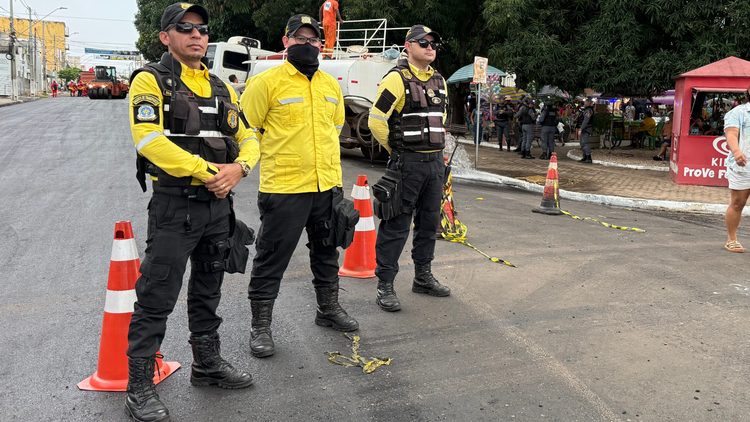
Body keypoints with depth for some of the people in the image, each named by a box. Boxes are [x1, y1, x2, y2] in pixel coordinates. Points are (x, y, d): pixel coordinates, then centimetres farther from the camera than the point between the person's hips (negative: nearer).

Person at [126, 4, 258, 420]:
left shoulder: (220, 87, 15)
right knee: (157, 298, -2)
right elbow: (148, 138, -19)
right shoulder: (150, 80, -4)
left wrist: (238, 167, -9)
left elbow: (247, 138, 14)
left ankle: (207, 363, 34)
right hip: (174, 203, -6)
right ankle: (139, 387, 10)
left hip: (218, 202, 7)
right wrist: (206, 170, -20)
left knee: (208, 291, 18)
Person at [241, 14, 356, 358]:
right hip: (283, 188, -6)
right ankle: (261, 327, 16)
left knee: (327, 252, 19)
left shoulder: (331, 85, 10)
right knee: (271, 259, 2)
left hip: (327, 185, 6)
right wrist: (275, 156, -1)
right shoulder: (267, 82, -8)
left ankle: (329, 309, 38)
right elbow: (245, 129, -4)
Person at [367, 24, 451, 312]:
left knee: (429, 222, 14)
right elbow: (376, 120, -13)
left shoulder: (440, 81, 15)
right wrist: (397, 150, -4)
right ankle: (385, 286, 4)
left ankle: (423, 277, 28)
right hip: (407, 164, -7)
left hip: (435, 161, 8)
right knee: (397, 225, -4)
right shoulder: (397, 79, -9)